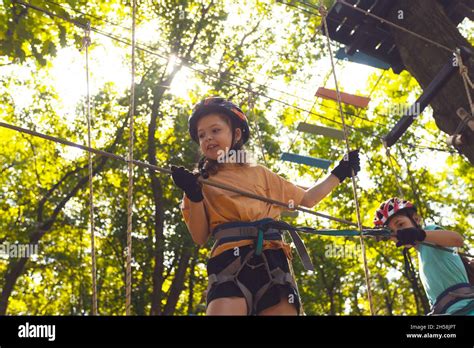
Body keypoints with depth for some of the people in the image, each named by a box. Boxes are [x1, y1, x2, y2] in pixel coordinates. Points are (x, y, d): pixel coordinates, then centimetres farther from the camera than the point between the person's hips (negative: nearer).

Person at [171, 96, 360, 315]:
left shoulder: (260, 173, 22)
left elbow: (306, 200, 28)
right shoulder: (199, 181, 16)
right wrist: (194, 196, -6)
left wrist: (339, 174, 26)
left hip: (272, 261, 3)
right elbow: (199, 238, 7)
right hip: (230, 261, -2)